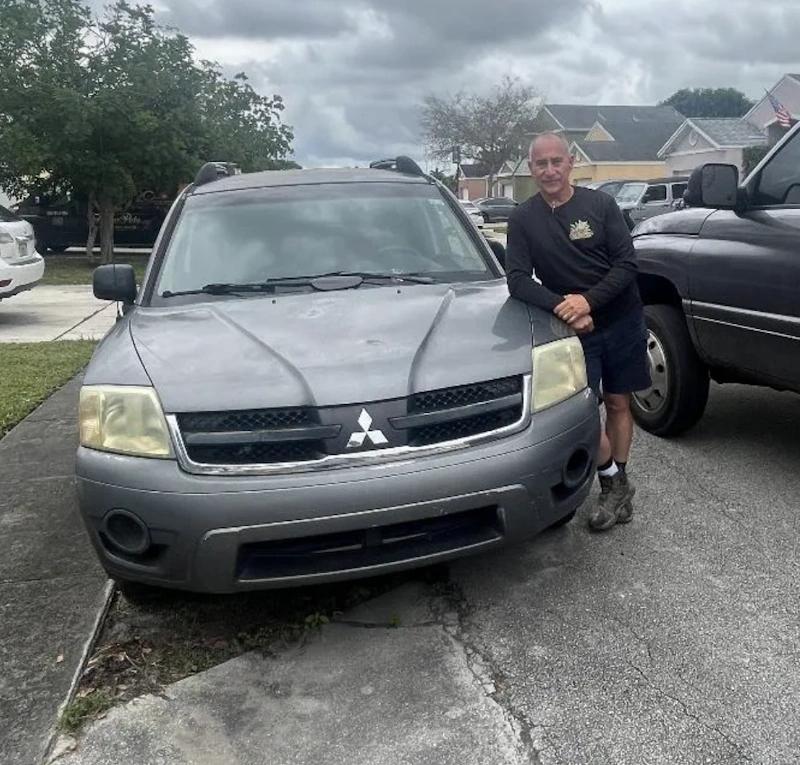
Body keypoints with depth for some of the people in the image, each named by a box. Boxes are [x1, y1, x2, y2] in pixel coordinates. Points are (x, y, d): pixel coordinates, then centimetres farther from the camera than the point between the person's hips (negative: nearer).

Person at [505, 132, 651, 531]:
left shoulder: (600, 204, -4)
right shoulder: (523, 218, -2)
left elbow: (627, 264, -8)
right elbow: (517, 280, -9)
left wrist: (588, 300, -22)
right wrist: (562, 307, -23)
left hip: (622, 321, 0)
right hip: (574, 329, 0)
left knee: (618, 402, 8)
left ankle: (617, 484, 22)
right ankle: (615, 484, 11)